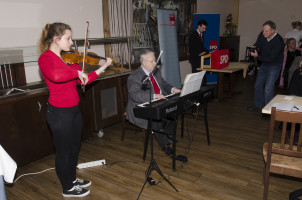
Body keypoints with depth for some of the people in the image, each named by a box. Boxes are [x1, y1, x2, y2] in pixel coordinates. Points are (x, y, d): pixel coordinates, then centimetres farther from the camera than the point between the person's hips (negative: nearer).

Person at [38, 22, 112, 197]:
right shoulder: (45, 58, -16)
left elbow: (84, 80, 8)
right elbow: (56, 75, -40)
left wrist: (103, 68, 3)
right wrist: (77, 72, -26)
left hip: (74, 110, 8)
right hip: (59, 112, -8)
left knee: (74, 147, 22)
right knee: (64, 151, 8)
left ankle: (72, 178, 44)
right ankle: (68, 189, 29)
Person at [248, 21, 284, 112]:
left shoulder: (278, 41, -28)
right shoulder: (262, 35, -12)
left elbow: (271, 58, -28)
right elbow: (257, 44, 4)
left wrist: (257, 56, -33)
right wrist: (255, 48, -18)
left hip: (274, 66, -7)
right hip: (264, 64, 7)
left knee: (268, 89, -11)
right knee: (258, 85, 13)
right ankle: (258, 105, 29)